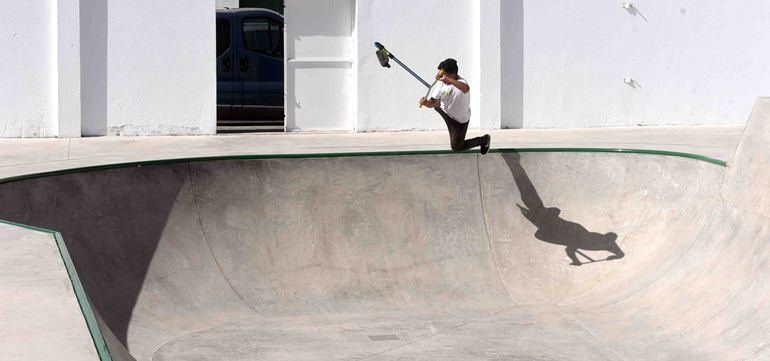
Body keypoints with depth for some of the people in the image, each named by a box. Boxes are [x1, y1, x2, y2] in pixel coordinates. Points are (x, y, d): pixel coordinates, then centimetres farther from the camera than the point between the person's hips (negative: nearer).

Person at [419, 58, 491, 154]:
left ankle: (484, 140, 25)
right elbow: (432, 103, -16)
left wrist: (447, 79, -77)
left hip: (459, 121, -6)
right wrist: (426, 102, -40)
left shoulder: (461, 82, -40)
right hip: (444, 110, 6)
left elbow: (466, 88, -67)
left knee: (456, 148, 8)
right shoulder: (442, 84, -21)